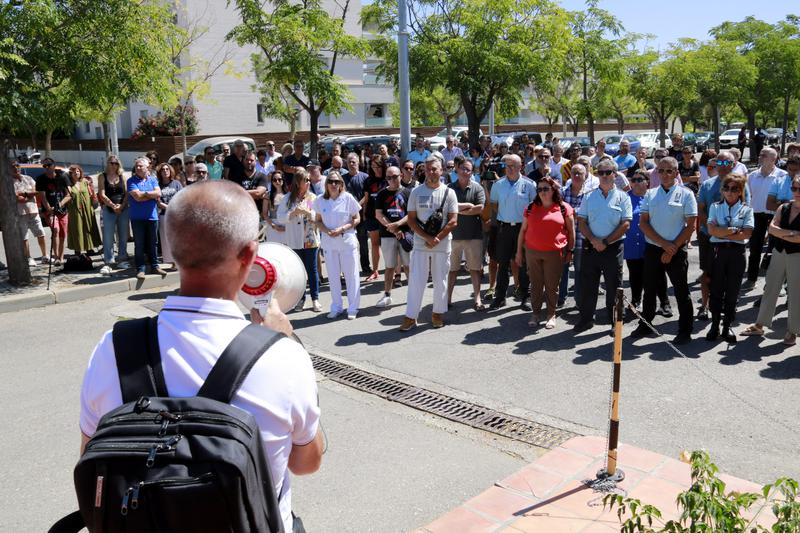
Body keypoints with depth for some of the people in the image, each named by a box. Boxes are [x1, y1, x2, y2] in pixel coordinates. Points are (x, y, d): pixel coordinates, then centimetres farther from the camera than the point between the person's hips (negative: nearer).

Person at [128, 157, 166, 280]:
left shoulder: (153, 179, 9)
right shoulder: (131, 181, -1)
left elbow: (158, 193, -5)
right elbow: (137, 196, -13)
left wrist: (144, 193, -10)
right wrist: (152, 195, -5)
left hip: (152, 216, 3)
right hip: (137, 218, -3)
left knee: (152, 244, 11)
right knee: (139, 244, 1)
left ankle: (154, 266, 20)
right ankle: (140, 269, 6)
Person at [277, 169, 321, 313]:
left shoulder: (312, 197, 1)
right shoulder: (288, 198, 2)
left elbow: (319, 217, -3)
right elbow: (280, 218, -1)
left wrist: (307, 212, -18)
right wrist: (293, 213, -16)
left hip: (310, 240, 0)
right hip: (294, 241, 1)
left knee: (312, 269, 4)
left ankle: (315, 298, 11)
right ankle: (300, 299, 17)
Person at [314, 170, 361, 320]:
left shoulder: (348, 198, -6)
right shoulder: (320, 200, 1)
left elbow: (356, 219, -1)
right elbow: (318, 221, 8)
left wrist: (341, 229, -15)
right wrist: (327, 231, -11)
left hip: (347, 241, -2)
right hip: (329, 242, 2)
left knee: (351, 275, 3)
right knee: (333, 275, 10)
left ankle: (353, 308, 13)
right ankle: (336, 307, 22)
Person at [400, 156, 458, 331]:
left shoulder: (449, 192, 1)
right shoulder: (416, 192, 3)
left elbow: (453, 221, -4)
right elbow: (411, 220, -1)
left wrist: (436, 239, -12)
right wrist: (428, 237, -12)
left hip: (442, 244, 0)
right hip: (420, 244, 0)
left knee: (440, 280, 8)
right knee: (416, 280, 0)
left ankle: (437, 313, 22)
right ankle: (411, 316, 7)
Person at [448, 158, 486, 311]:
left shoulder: (477, 188, 1)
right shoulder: (450, 188, 2)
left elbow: (480, 208, -11)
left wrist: (459, 210, -9)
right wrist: (468, 205, -11)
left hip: (474, 234, -1)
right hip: (454, 233, 1)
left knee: (475, 268, 5)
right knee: (452, 268, 10)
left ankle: (477, 298, 12)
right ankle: (448, 297, 18)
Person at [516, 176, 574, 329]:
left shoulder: (564, 208, 0)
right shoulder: (531, 208, 8)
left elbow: (571, 231, 5)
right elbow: (523, 230, 11)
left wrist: (570, 250, 3)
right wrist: (519, 251, 10)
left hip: (554, 253, -2)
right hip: (532, 252, 2)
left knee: (552, 286, 5)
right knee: (535, 284, 9)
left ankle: (551, 315, 17)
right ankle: (535, 313, 20)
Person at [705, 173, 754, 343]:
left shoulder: (746, 209, 5)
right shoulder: (715, 207, 6)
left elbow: (747, 234, -8)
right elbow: (712, 230, -7)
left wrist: (722, 232, -11)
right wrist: (734, 230, -9)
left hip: (737, 252, 0)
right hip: (718, 251, 0)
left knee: (732, 291, 5)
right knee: (716, 289, 4)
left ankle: (728, 325, 16)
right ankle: (715, 324, 13)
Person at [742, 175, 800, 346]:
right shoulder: (783, 208, 5)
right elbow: (772, 228, -6)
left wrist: (780, 234, -13)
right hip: (779, 253, 5)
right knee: (770, 289, 10)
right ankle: (760, 325, 20)